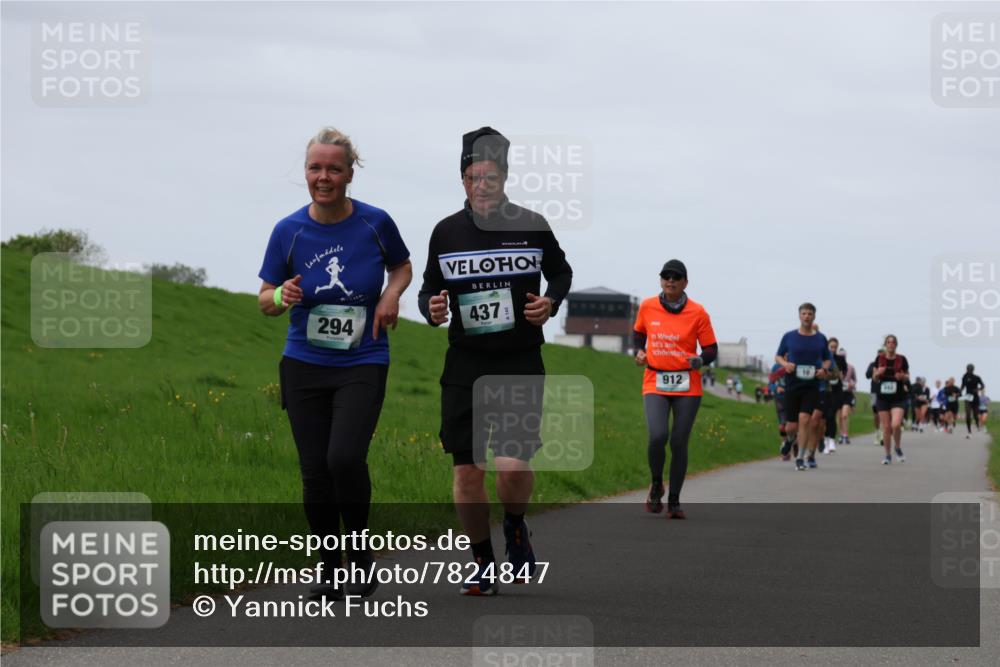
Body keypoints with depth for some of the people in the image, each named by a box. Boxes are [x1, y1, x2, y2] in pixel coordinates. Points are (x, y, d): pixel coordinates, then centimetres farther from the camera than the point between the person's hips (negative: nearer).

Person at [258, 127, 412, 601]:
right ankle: (330, 572, 17)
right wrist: (281, 296, -18)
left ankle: (361, 556, 3)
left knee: (345, 458, -20)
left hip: (362, 365, -2)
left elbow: (402, 266, 15)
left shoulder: (375, 223, -5)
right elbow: (265, 301, 5)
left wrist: (391, 295, -6)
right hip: (304, 364, 2)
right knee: (315, 470, 1)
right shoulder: (288, 231, -4)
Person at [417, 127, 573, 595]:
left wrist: (550, 302, -5)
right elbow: (428, 288, 14)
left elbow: (561, 272, 15)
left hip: (521, 364, -2)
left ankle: (515, 527, 18)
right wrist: (431, 308, -8)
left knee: (512, 465, -15)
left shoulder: (531, 226, -1)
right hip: (465, 366, 2)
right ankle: (482, 564, 16)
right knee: (467, 472, -1)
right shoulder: (446, 232, 3)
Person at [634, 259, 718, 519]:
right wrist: (639, 351, 4)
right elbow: (638, 332, 23)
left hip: (687, 386, 0)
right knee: (657, 436, -20)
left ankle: (674, 501, 15)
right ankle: (656, 485, 7)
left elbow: (711, 350, 2)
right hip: (655, 383, 0)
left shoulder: (697, 312, -3)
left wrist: (698, 360, -19)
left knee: (679, 443, -1)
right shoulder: (647, 307, 2)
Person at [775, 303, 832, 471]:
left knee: (804, 419, -18)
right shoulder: (789, 337, 2)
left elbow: (827, 359, 16)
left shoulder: (820, 338, 5)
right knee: (792, 427, 1)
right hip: (792, 385, 0)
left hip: (811, 386, 0)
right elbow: (778, 356, 10)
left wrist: (824, 369, -6)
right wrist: (785, 364, -12)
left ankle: (801, 457, -13)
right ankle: (789, 439, 39)